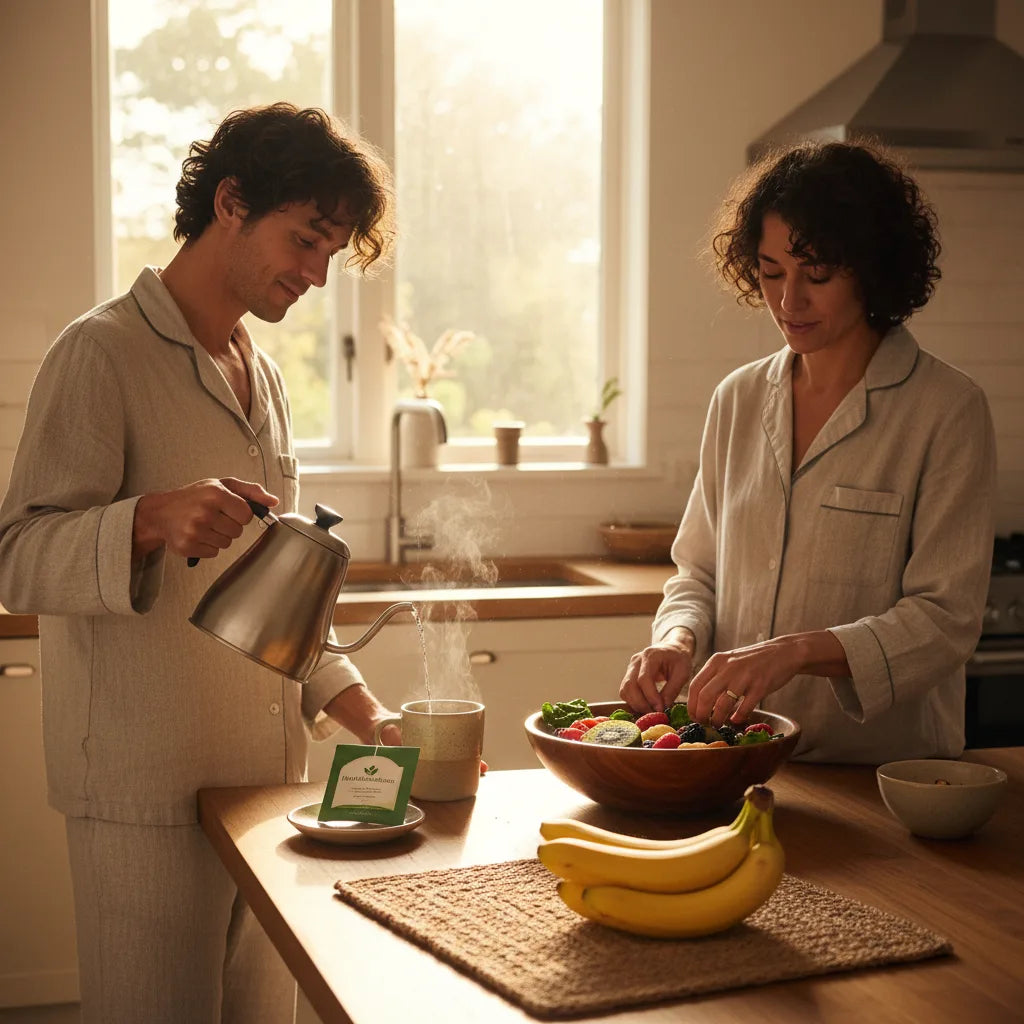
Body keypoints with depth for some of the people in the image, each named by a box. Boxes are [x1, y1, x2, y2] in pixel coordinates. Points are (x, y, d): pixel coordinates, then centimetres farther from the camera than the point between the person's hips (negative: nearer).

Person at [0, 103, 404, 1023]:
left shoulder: (264, 376, 16)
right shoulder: (103, 354, -8)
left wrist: (359, 709, 9)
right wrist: (151, 520, -33)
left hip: (266, 776, 8)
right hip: (148, 794, -7)